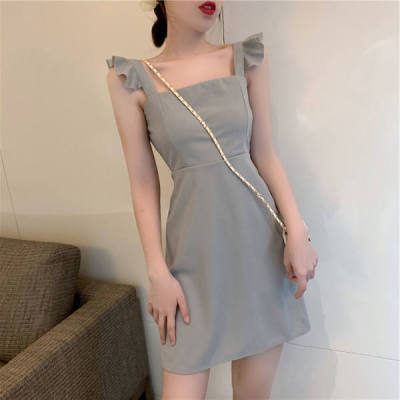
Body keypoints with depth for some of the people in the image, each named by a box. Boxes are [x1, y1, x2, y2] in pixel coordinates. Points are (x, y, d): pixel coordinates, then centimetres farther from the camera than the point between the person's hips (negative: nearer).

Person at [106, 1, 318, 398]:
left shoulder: (247, 59, 5)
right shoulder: (129, 79, -1)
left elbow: (266, 156, 5)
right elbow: (143, 183, -1)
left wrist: (297, 231, -5)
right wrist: (157, 272, -4)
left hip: (260, 239, 2)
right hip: (196, 250, -1)